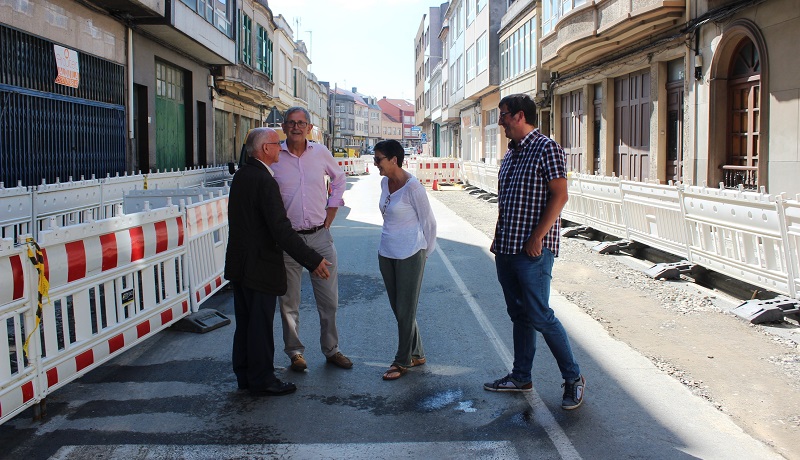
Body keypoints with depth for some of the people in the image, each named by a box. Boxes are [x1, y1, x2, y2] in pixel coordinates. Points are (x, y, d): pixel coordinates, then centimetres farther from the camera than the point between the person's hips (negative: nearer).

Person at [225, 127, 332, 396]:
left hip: (238, 263, 9)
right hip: (259, 266, -9)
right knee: (260, 325, 3)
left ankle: (244, 375, 30)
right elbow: (281, 231, -26)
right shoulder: (265, 181, -22)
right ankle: (262, 381, 14)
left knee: (244, 322, 18)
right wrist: (313, 261, -21)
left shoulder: (240, 175, 7)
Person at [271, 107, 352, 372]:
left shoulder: (321, 153, 2)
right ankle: (295, 352, 23)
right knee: (289, 302, 7)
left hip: (320, 236, 2)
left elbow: (339, 179, 20)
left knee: (329, 300, 9)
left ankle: (331, 350, 26)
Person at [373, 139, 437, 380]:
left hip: (409, 255, -8)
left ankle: (403, 360, 17)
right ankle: (416, 354, 29)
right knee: (397, 307, 14)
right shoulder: (385, 182, 4)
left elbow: (428, 222, -9)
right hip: (387, 253, 8)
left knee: (405, 309, 3)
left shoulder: (412, 186, -18)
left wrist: (425, 251, 0)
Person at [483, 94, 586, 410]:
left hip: (532, 250, -9)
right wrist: (498, 237, 16)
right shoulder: (511, 153, 16)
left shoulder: (546, 148, -10)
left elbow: (560, 195, -16)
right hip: (506, 249, 9)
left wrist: (537, 237, -20)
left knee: (539, 316, -5)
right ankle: (521, 377, 25)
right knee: (518, 314, 15)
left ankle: (573, 378, 11)